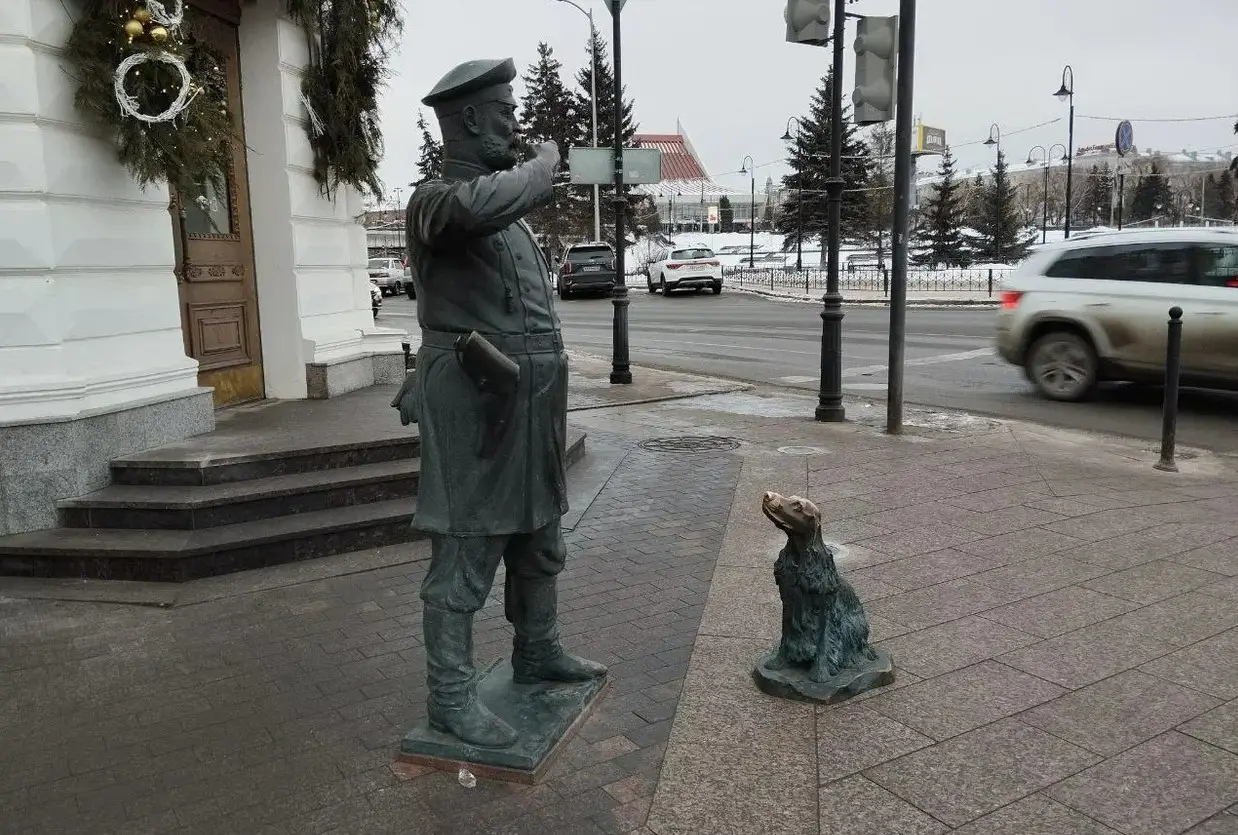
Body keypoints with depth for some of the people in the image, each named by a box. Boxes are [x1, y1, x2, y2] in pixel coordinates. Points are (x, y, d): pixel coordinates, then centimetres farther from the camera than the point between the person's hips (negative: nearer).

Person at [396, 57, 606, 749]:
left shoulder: (510, 205, 16)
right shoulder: (437, 198, -12)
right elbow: (491, 201, -37)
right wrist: (545, 161, -18)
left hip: (532, 408, 9)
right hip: (476, 408, -9)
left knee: (540, 543, 19)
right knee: (466, 555, -1)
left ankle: (538, 654, 36)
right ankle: (451, 694, 11)